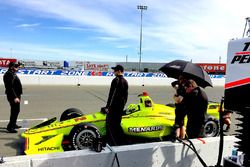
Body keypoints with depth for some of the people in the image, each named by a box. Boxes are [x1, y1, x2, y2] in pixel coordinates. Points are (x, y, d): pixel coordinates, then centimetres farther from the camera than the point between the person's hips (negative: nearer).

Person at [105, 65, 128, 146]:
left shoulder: (116, 80, -14)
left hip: (114, 105, -8)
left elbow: (112, 93, -16)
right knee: (117, 123, 16)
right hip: (121, 106, 8)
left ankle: (115, 143, 1)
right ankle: (121, 141, 20)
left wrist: (108, 105, -11)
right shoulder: (125, 81, 11)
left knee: (110, 123, 0)